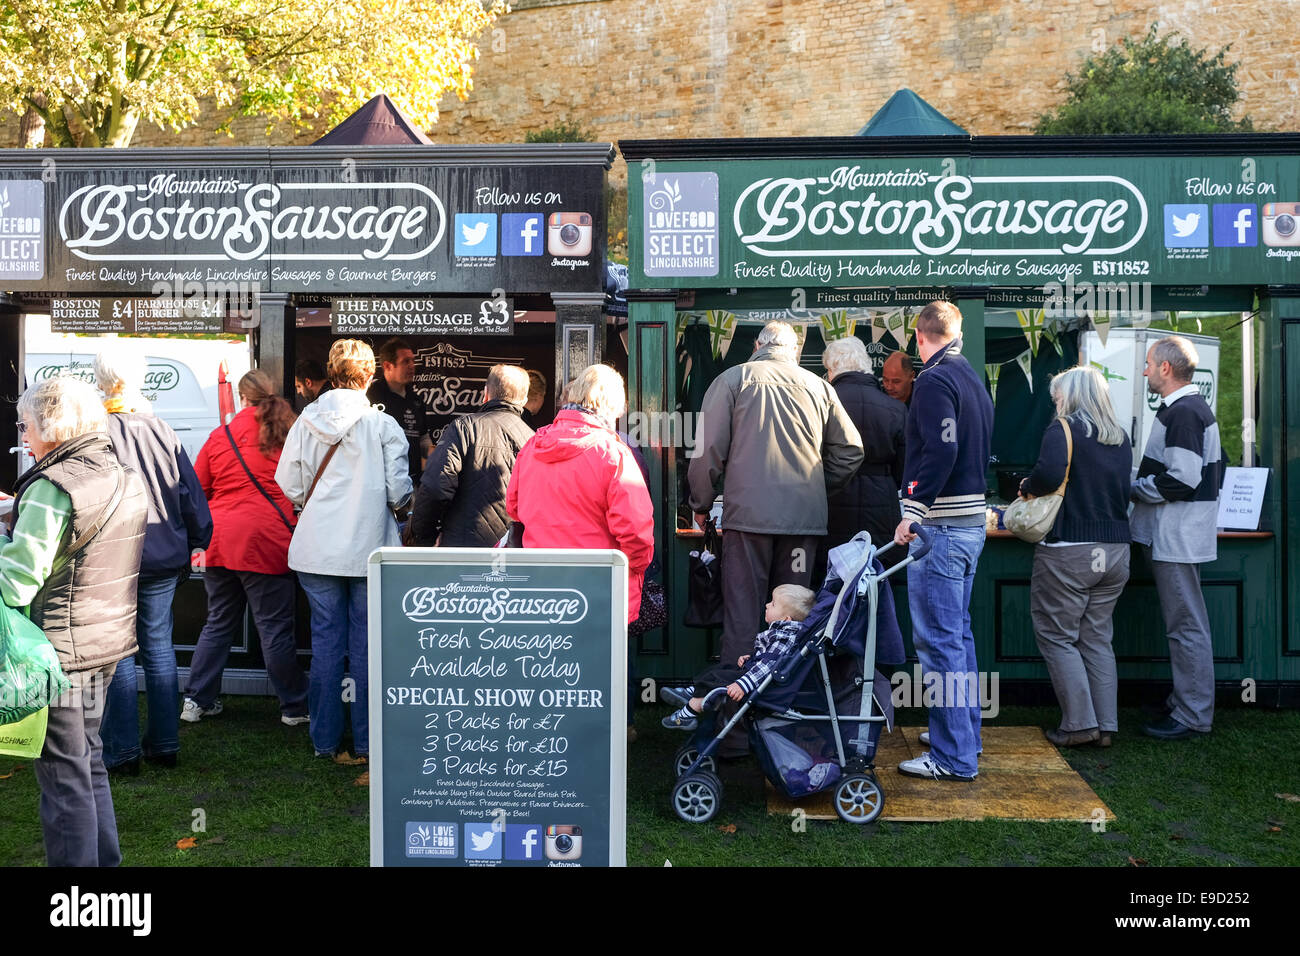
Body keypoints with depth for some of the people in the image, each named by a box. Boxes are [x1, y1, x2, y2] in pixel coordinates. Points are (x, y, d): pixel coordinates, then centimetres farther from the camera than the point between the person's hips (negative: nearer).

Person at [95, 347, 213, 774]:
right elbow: (192, 496, 6)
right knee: (159, 646, 13)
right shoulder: (164, 434, 1)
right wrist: (194, 544, 17)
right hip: (163, 561, 4)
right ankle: (164, 744, 19)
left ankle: (123, 750, 8)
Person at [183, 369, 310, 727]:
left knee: (218, 624, 17)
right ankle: (295, 707, 13)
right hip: (266, 542, -3)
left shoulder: (219, 436, 6)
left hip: (221, 542, 4)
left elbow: (196, 492, 13)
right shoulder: (288, 434, -1)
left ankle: (197, 701, 21)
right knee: (275, 629, 4)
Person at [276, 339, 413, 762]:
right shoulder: (383, 425, -8)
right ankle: (367, 740, 12)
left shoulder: (306, 421, 0)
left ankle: (325, 740, 16)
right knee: (366, 645, 6)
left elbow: (289, 486, 2)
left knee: (325, 641, 10)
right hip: (369, 549, -2)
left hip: (317, 548, 2)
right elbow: (399, 491, -10)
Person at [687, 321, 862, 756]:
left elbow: (708, 450, -2)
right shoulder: (818, 385, 11)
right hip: (805, 519, 3)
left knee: (742, 618, 0)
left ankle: (736, 730, 1)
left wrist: (701, 503, 11)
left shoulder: (733, 379, 3)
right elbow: (851, 449, 10)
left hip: (749, 515, -3)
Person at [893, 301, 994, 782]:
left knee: (937, 639, -5)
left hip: (941, 526, -10)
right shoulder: (974, 380, 16)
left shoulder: (934, 380, -12)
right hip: (972, 521, 10)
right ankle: (966, 736, 28)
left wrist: (913, 511, -22)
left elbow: (941, 451, -24)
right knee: (958, 633, 18)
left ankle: (954, 756, 0)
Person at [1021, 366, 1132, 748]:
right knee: (1097, 637, 13)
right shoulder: (1121, 439, 12)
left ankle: (1079, 724, 1)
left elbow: (1049, 474, -25)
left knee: (1057, 636, 3)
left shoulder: (1063, 430, -9)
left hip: (1069, 552, -7)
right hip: (1115, 549, 7)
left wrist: (1027, 487, -7)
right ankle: (1106, 725, 14)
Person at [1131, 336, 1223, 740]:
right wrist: (1137, 484, 13)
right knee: (1184, 624, 16)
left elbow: (1182, 480, -24)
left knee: (1186, 626, -3)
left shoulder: (1183, 413, -18)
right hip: (1172, 537, 11)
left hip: (1178, 539, -11)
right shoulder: (1189, 408, 16)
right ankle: (1184, 702, 26)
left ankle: (1193, 716, 4)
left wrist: (1132, 489, -11)